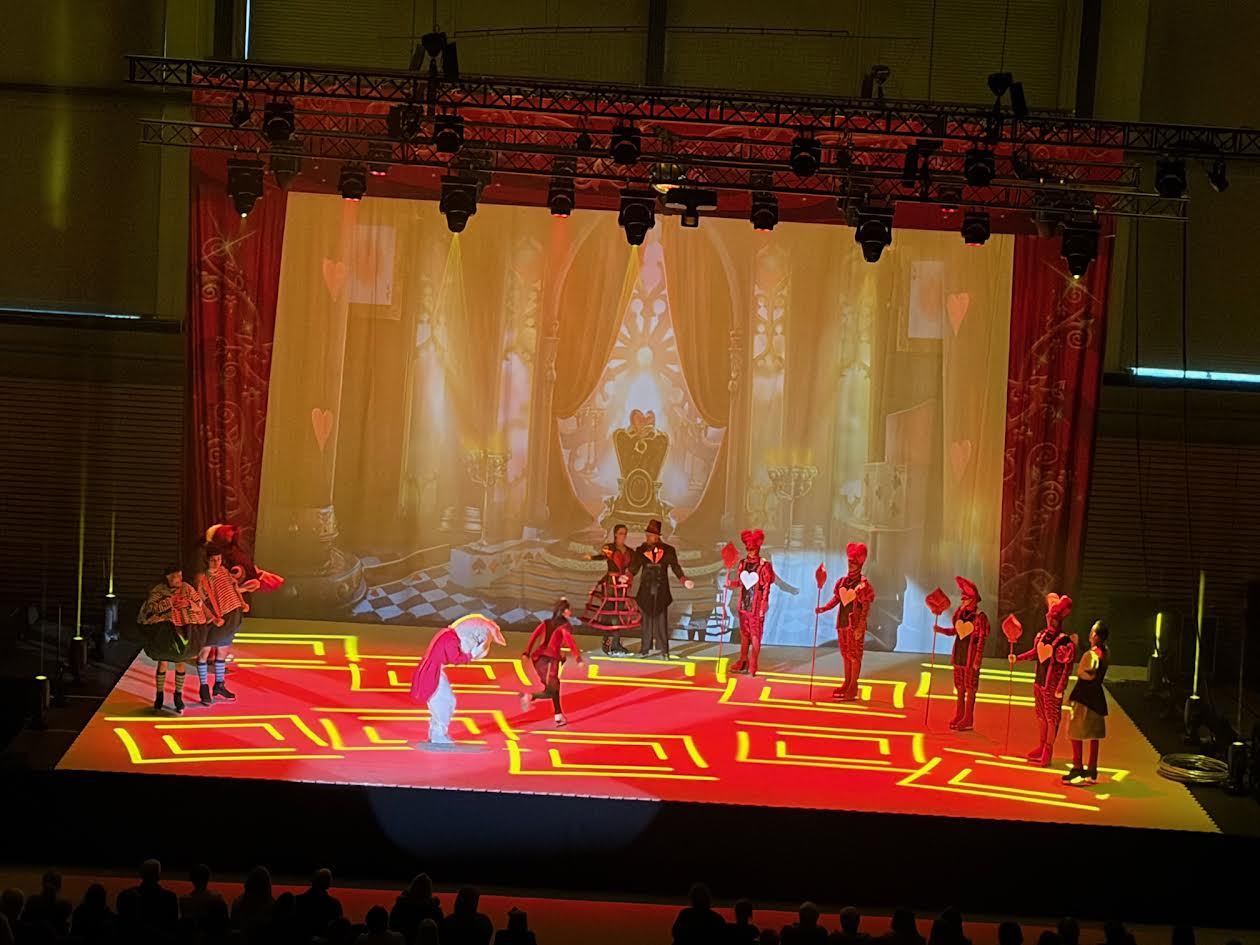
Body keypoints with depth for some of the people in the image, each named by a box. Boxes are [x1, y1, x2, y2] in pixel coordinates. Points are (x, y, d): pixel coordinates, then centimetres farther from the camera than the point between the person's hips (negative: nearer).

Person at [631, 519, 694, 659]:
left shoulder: (668, 550, 4)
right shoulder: (641, 550, 6)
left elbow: (675, 567, 6)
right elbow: (634, 568, 5)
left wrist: (684, 580, -9)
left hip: (661, 591, -1)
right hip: (646, 590, 1)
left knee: (661, 619, -3)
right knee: (646, 618, 1)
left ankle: (664, 650, -2)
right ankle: (645, 649, 7)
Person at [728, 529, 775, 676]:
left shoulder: (764, 565, -11)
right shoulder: (743, 563, 6)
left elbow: (766, 588, -11)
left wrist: (763, 606, -14)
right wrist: (730, 584, -3)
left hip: (756, 607, -6)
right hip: (744, 605, 6)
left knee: (755, 636, -1)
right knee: (744, 634, 15)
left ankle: (752, 667, 4)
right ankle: (743, 662, 26)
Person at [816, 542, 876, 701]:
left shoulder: (863, 584, -9)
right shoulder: (842, 581, 11)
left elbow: (866, 607, -13)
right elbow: (836, 598, 14)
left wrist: (860, 627, -19)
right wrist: (823, 608, -4)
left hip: (855, 625, -7)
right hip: (842, 623, 7)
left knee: (854, 656, -3)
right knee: (846, 655, 13)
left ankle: (853, 688, 0)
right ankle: (847, 684, 21)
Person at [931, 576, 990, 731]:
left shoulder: (980, 617, -14)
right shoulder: (960, 613, 6)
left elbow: (981, 640, -14)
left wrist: (977, 660, -17)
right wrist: (939, 629, 1)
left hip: (971, 656, -7)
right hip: (959, 653, 7)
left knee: (970, 689, -1)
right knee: (959, 687, 13)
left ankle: (968, 720, 4)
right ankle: (959, 716, 22)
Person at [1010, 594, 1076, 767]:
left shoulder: (1065, 641, -20)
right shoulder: (1042, 635, 3)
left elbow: (1067, 667, -19)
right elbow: (1035, 652, 19)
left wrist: (1060, 688, -20)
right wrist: (1017, 658, 11)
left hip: (1052, 686, -7)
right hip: (1039, 681, 7)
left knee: (1052, 719, 3)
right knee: (1041, 716, 17)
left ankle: (1047, 752, 10)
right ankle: (1042, 746, 30)